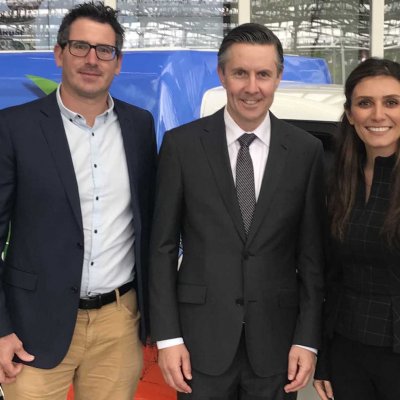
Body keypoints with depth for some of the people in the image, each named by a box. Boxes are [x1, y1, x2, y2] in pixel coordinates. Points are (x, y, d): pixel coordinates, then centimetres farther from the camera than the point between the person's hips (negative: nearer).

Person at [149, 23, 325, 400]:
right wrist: (167, 336, -5)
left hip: (277, 339, 1)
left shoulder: (306, 151, -1)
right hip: (202, 336, -1)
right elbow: (162, 246, -2)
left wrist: (307, 338, -2)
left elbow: (312, 253, 1)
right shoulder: (182, 144, -4)